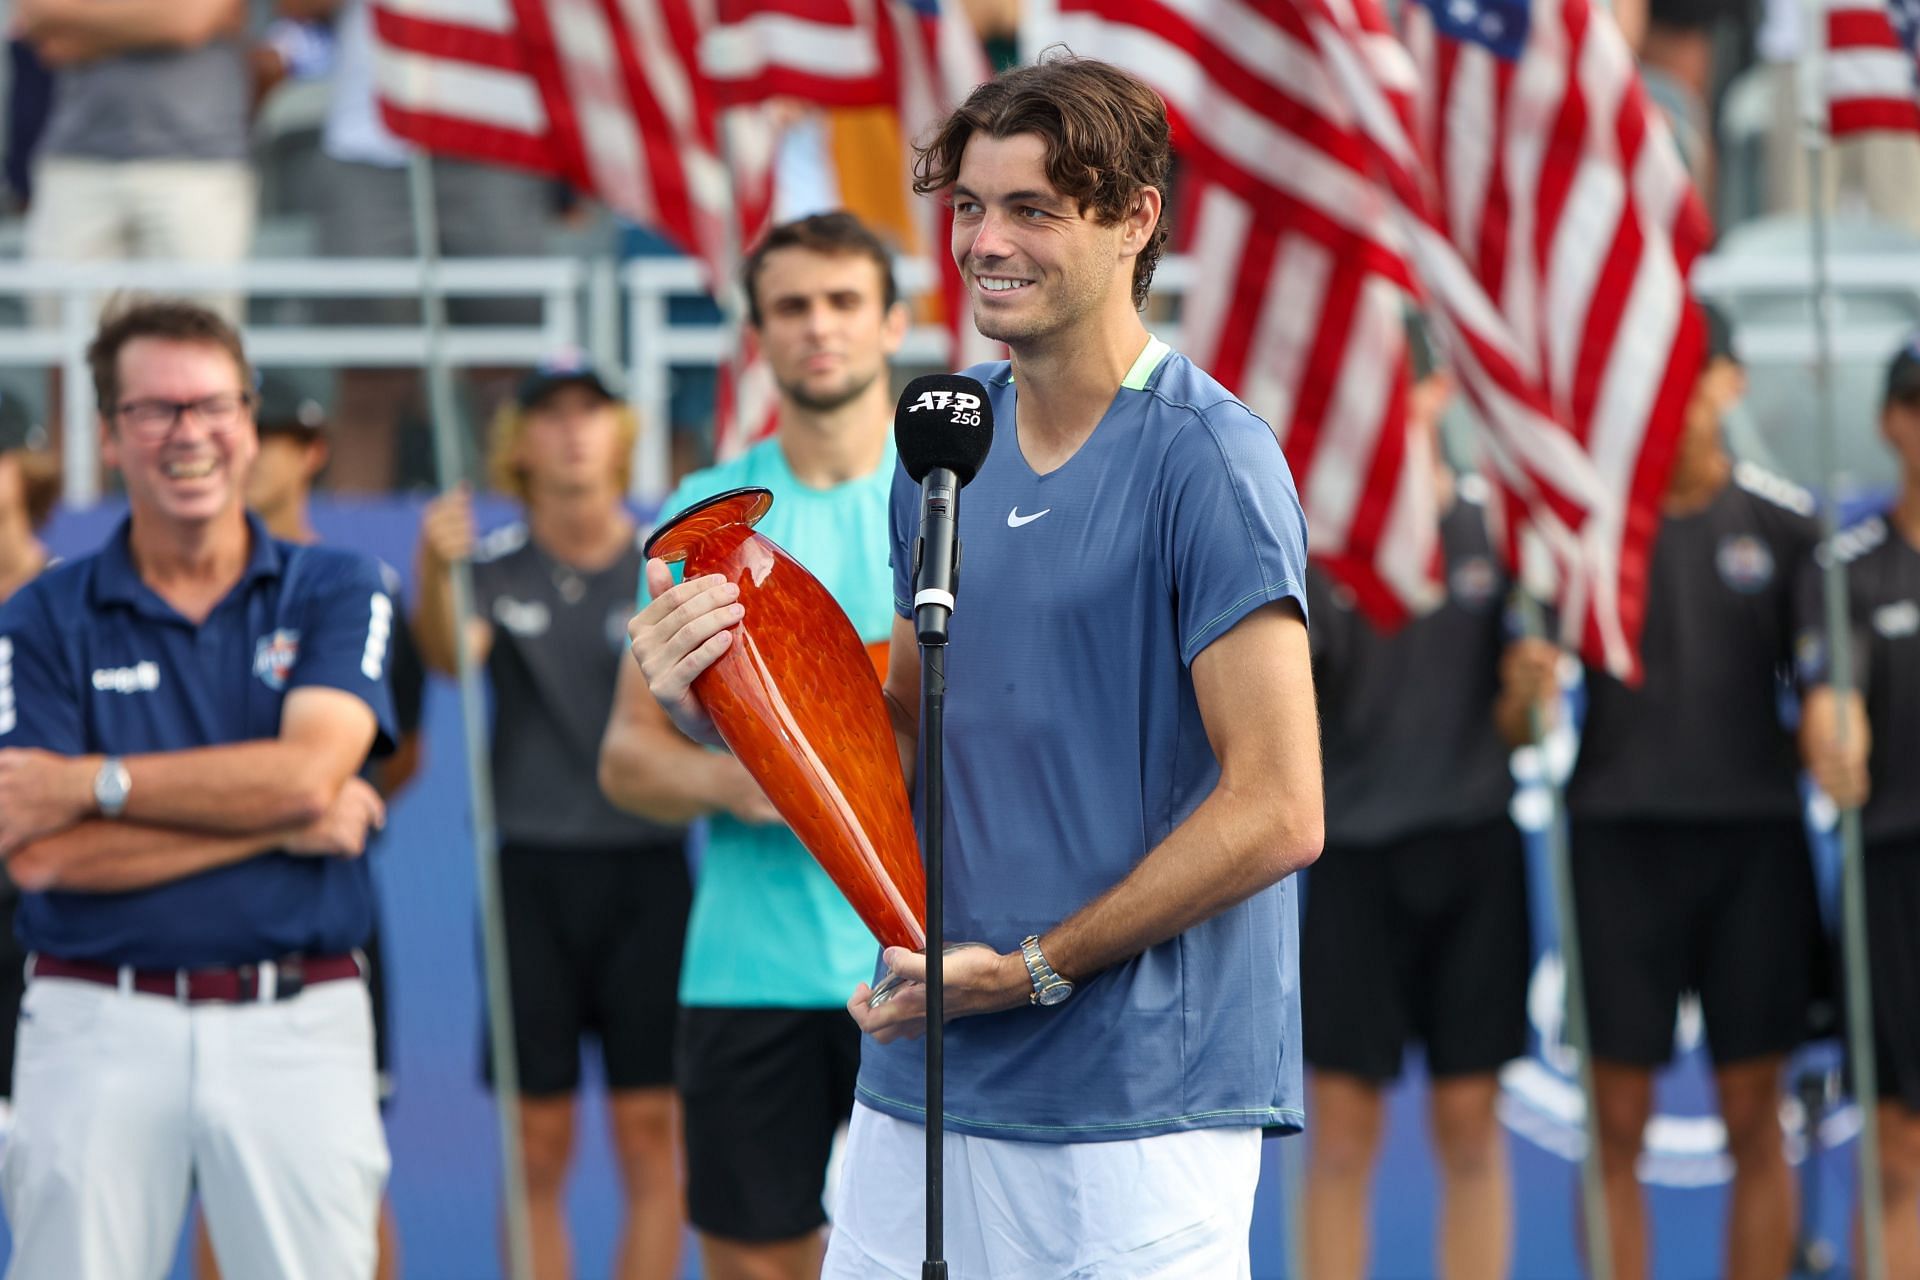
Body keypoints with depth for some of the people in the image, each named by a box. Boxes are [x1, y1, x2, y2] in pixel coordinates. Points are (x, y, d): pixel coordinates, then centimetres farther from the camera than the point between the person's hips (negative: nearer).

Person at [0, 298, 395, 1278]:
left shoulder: (335, 593, 7)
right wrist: (283, 824, -8)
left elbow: (310, 771, -11)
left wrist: (91, 785, -10)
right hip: (97, 1030, 0)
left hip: (298, 1030, 0)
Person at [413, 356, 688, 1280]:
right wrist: (435, 572, -39)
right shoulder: (494, 571, 3)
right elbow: (450, 652, -17)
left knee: (650, 1134, -2)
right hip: (530, 869, 0)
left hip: (644, 867, 0)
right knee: (538, 1144, 1)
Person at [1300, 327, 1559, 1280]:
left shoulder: (1493, 528, 5)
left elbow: (1514, 730, 9)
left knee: (1470, 1123, 4)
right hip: (1354, 845, -1)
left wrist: (1530, 692, -12)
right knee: (1341, 1130, -1)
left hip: (1472, 845, 1)